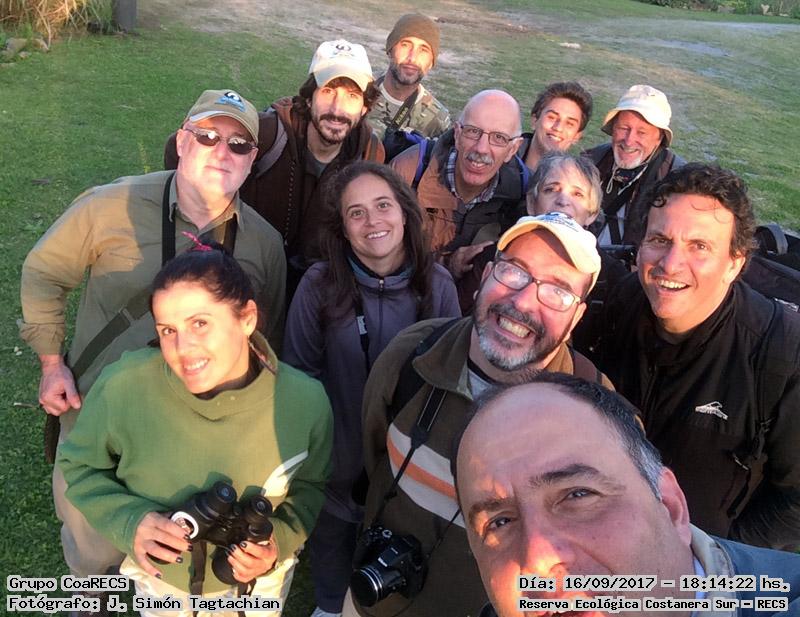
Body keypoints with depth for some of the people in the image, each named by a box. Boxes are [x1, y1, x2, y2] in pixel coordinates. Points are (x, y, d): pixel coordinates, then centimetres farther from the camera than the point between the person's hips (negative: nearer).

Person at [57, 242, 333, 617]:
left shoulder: (305, 400, -27)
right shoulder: (124, 386, -30)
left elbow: (307, 486, -7)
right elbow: (80, 466, -10)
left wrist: (279, 541, -24)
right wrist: (129, 522, -26)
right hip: (159, 577, 0)